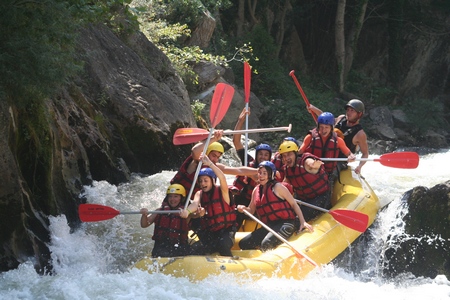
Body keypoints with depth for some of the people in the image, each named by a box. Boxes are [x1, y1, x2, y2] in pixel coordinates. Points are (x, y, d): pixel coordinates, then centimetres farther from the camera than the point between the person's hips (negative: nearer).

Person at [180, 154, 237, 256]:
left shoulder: (222, 191, -3)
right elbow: (195, 204, -15)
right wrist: (187, 211, -40)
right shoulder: (199, 194, 7)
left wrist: (209, 164, -36)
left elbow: (222, 178, -25)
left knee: (223, 245, -34)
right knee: (194, 250, -18)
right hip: (208, 234, 4)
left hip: (226, 230, -4)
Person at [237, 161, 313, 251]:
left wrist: (302, 222, -12)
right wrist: (243, 208, -8)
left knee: (266, 244, -32)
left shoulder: (277, 187, -5)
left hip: (285, 224, -7)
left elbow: (294, 204, -3)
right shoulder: (256, 190, 13)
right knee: (243, 244, -2)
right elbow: (251, 210, 16)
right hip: (268, 226, 7)